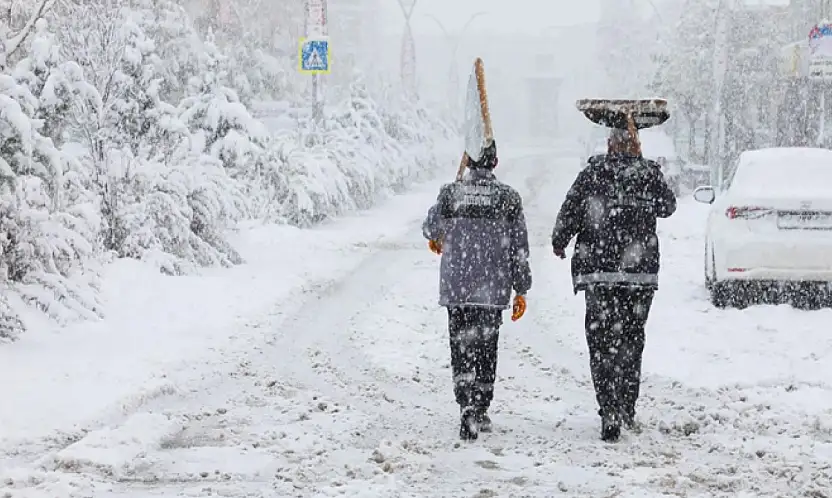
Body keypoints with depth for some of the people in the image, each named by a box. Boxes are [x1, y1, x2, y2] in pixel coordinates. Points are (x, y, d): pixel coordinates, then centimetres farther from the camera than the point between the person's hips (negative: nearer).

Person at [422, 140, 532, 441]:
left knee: (462, 349, 4)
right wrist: (521, 291, 7)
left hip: (456, 288, 0)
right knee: (486, 350, 12)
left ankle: (468, 408, -13)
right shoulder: (508, 198, -4)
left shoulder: (450, 194, -3)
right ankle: (481, 413, 18)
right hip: (493, 291, 0)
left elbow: (431, 226, 15)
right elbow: (519, 248, -1)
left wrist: (435, 239, 40)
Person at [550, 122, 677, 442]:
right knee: (632, 340, 16)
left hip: (598, 272, -2)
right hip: (642, 272, 2)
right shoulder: (650, 174, 2)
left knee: (602, 343, -1)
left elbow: (568, 214, -4)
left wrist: (559, 243, 13)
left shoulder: (591, 175, -3)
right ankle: (627, 411, 23)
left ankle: (610, 415, -13)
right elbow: (668, 207, 19)